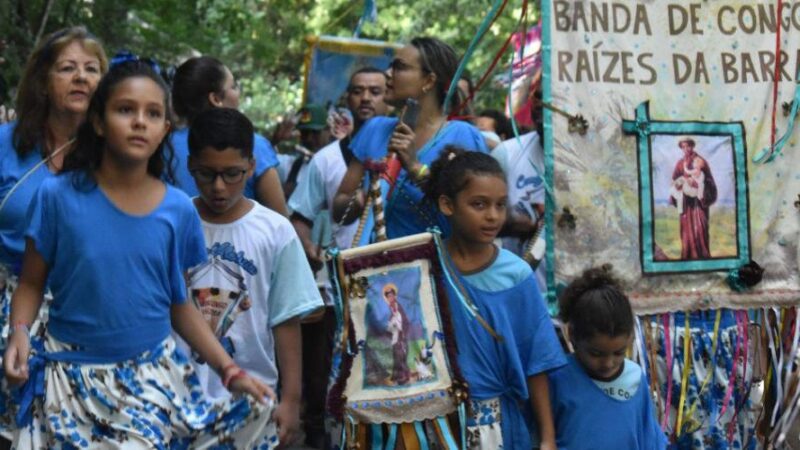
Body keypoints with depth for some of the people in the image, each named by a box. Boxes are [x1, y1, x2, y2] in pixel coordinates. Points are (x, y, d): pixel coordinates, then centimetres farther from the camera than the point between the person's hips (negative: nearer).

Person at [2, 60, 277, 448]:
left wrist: (229, 369, -2)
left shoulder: (178, 210, -2)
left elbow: (179, 303, 7)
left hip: (154, 377, 2)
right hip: (73, 377, -2)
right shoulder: (58, 196, -9)